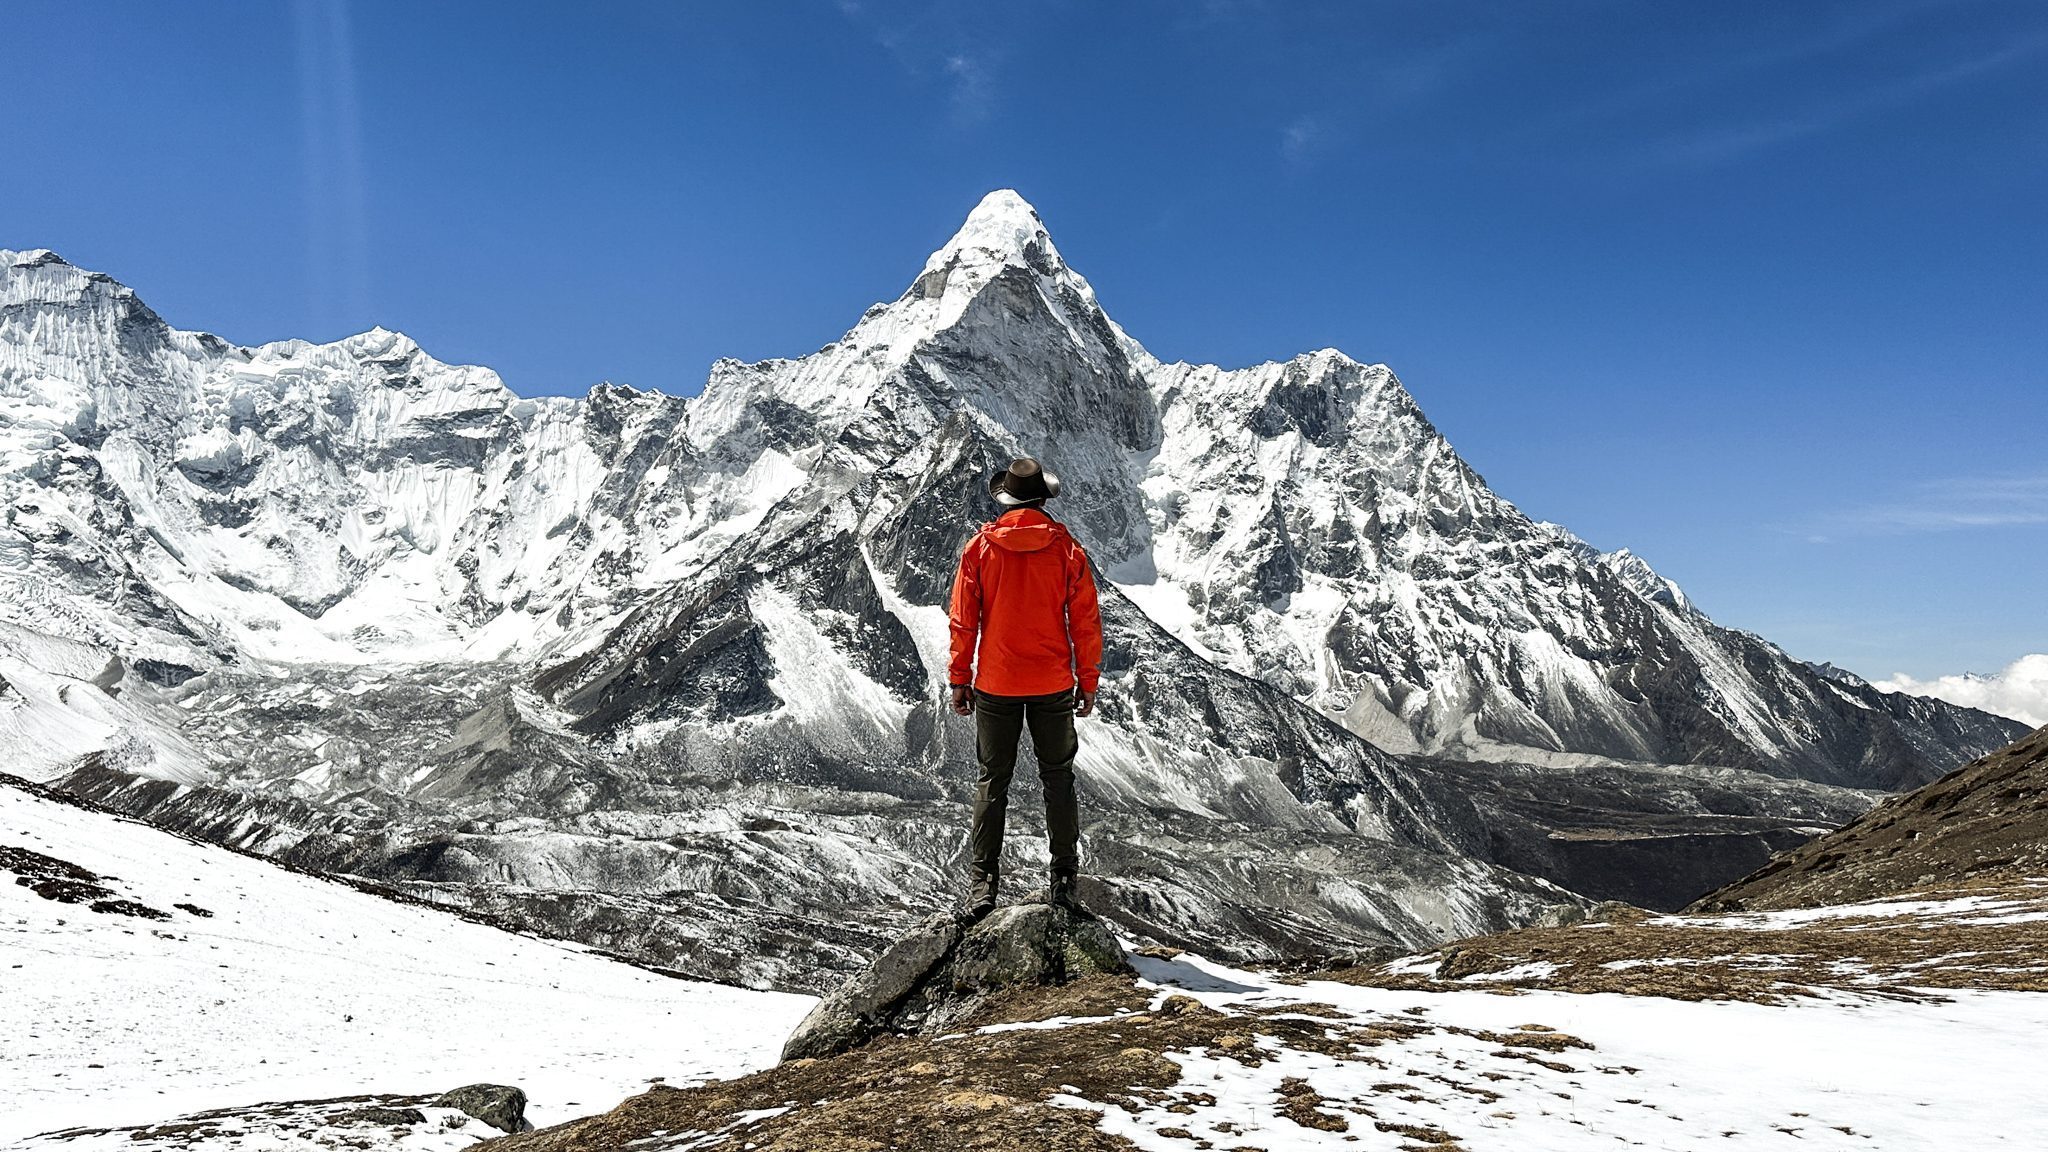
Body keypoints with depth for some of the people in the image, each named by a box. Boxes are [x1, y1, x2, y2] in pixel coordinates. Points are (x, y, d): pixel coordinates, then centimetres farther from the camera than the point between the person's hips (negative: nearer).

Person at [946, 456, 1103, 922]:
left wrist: (959, 679, 6)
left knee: (992, 781, 10)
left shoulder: (979, 548, -5)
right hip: (1054, 687, 0)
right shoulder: (1067, 549, -6)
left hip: (994, 686, 0)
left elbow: (963, 621, -3)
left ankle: (983, 883, 11)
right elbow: (1086, 622, -3)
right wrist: (1088, 681, 7)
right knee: (1058, 779, 13)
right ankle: (1063, 879, 19)